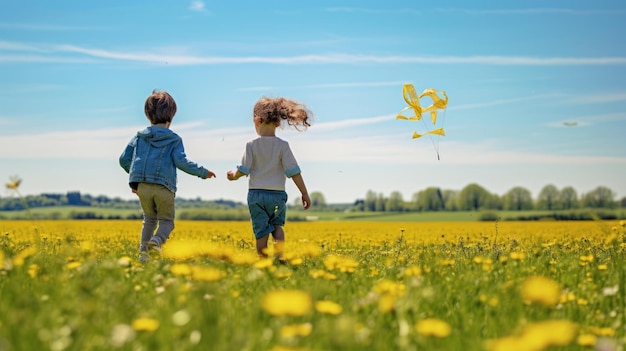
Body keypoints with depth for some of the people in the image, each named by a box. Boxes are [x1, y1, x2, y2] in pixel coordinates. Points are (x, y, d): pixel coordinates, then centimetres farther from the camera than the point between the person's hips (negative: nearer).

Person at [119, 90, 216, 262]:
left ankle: (143, 247, 4)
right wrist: (203, 172, 3)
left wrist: (135, 174, 33)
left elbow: (123, 159, 15)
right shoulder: (174, 139, 5)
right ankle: (157, 240, -19)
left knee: (149, 218, 22)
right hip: (163, 186, -3)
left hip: (141, 185, 3)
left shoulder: (139, 137, 15)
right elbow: (181, 162, -8)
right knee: (166, 220, 11)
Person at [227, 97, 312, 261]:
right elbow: (294, 172, -7)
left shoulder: (252, 145, -6)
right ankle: (279, 253, -2)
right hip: (277, 194, 1)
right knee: (277, 225, 19)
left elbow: (243, 170, -4)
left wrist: (233, 176, 18)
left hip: (256, 194, 0)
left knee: (261, 230, 7)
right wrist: (304, 193, 0)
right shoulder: (282, 145, -6)